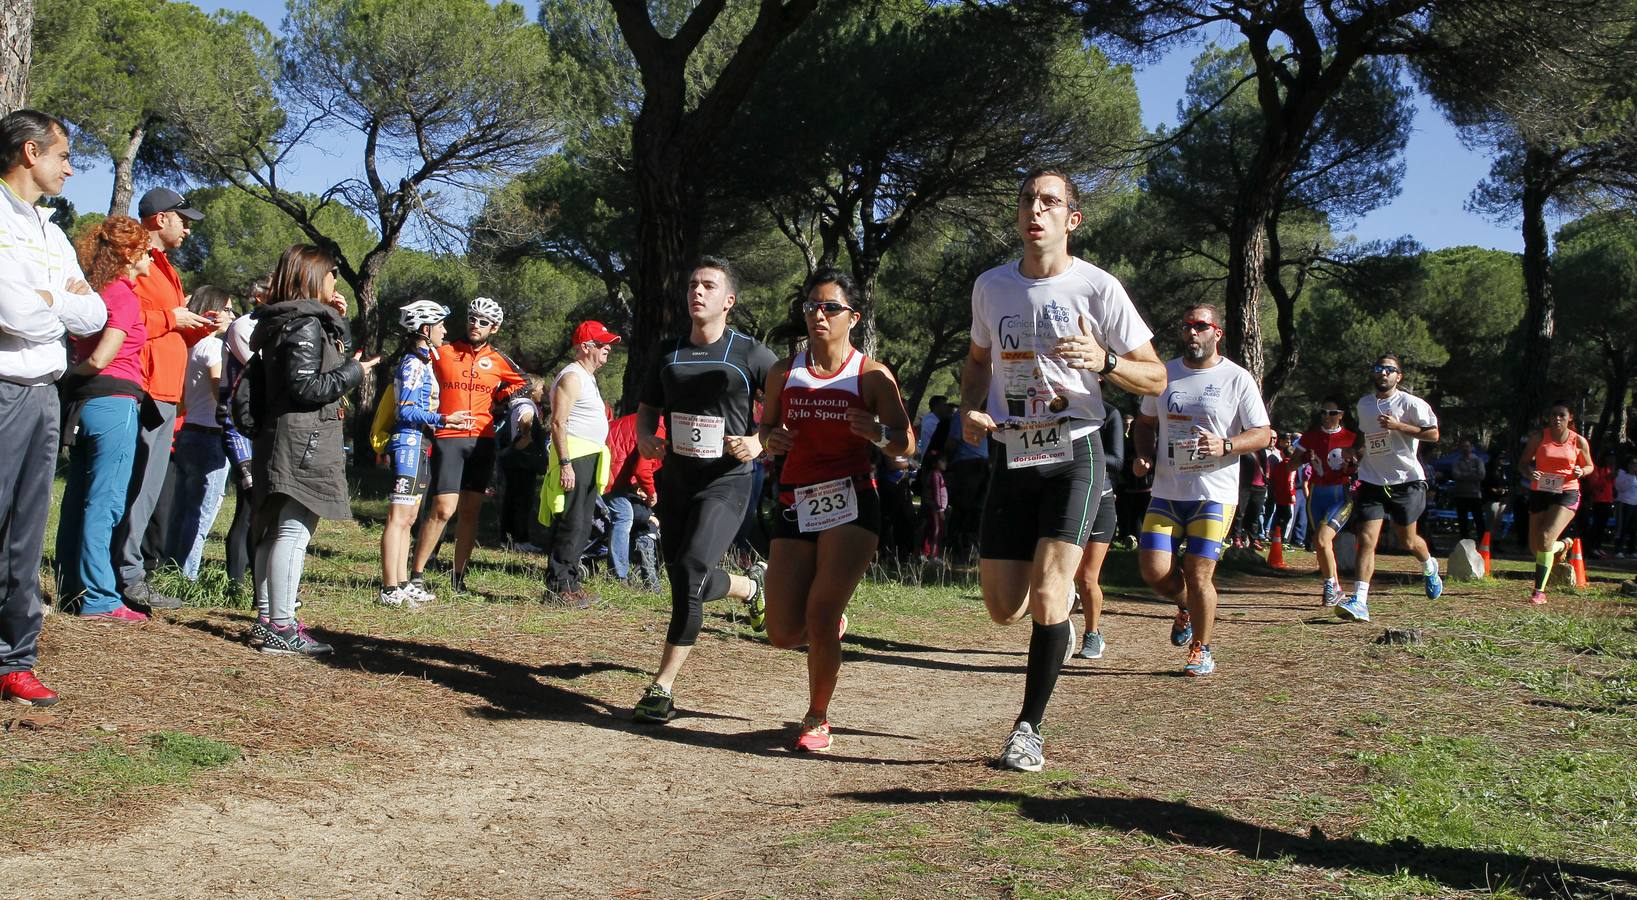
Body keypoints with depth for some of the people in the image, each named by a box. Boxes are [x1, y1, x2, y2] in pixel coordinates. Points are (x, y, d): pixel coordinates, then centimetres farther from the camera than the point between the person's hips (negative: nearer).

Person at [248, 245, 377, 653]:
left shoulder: (286, 321, 16)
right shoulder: (307, 324, -13)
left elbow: (331, 356, 24)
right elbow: (304, 386, -19)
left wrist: (338, 322, 14)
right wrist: (353, 372, -10)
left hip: (279, 441, 11)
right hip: (303, 440, -11)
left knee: (274, 530, 13)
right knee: (295, 530, -11)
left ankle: (266, 619, 20)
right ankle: (281, 627, -12)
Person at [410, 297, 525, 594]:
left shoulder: (498, 361, 10)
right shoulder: (442, 353, 2)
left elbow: (520, 384, 27)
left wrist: (499, 398, 11)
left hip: (482, 442, 4)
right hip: (448, 439, -4)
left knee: (470, 511, 7)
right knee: (444, 509, -11)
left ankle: (458, 576, 16)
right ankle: (416, 574, -3)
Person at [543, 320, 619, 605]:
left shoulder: (588, 378, 21)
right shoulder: (572, 377, -10)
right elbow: (558, 423, -18)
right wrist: (565, 463, -24)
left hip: (590, 459, 10)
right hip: (574, 456, -10)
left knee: (582, 526, 13)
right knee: (570, 525, -10)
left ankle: (571, 584, 19)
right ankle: (557, 587, -8)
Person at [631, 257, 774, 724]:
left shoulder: (750, 354, -4)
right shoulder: (669, 353, 9)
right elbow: (646, 410, 19)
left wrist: (759, 443, -16)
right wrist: (645, 438, -3)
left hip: (725, 482, -6)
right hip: (675, 481, 6)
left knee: (690, 573, -21)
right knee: (683, 584, 9)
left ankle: (663, 686, -12)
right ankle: (750, 587, 41)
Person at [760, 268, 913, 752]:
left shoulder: (872, 376, -2)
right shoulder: (784, 373, 8)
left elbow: (906, 443, -2)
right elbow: (766, 427, 21)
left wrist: (879, 433, -24)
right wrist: (770, 439, -3)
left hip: (850, 503, -4)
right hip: (794, 504, 4)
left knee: (819, 618, -13)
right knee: (784, 633, 0)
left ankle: (817, 719, 11)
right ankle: (832, 623, 38)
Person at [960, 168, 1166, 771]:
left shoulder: (1097, 287, -6)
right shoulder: (991, 286, 6)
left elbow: (1156, 378, -2)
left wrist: (1103, 361, -23)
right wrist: (970, 408, 1)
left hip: (1073, 454, -4)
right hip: (1009, 457, 4)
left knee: (1046, 595, -17)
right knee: (1005, 610, 3)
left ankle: (1029, 727, 1)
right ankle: (1058, 610, 40)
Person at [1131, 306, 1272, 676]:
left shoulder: (1237, 379, -2)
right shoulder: (1165, 373, 10)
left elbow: (1263, 434, -4)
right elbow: (1145, 422, 22)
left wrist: (1225, 446, -22)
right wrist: (1145, 455, 2)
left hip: (1214, 495, -4)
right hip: (1167, 492, 4)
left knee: (1199, 575, -7)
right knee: (1153, 569, -6)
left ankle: (1201, 650, 13)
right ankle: (1187, 607, 28)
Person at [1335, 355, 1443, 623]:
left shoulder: (1410, 403, -7)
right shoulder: (1364, 404, 11)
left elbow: (1433, 434, -12)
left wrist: (1398, 426, -20)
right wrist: (1355, 451, 9)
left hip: (1406, 480, -3)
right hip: (1372, 481, 4)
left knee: (1407, 540, 12)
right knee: (1366, 540, -11)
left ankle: (1429, 568, 47)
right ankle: (1359, 602, -18)